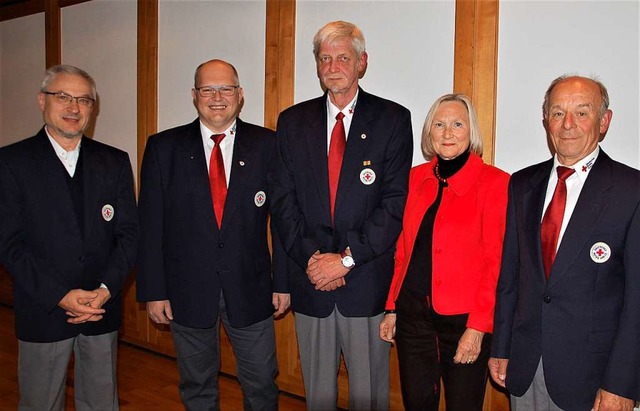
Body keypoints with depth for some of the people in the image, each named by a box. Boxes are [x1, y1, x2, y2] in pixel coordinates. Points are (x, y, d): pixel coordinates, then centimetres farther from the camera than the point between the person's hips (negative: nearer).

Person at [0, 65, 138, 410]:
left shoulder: (115, 162, 5)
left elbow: (128, 233, 3)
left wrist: (106, 288, -11)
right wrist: (61, 296, -15)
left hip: (103, 309, 2)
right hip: (42, 312, -2)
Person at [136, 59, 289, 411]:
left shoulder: (267, 145, -2)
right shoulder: (163, 147, -1)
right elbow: (150, 225, -1)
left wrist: (283, 282, -2)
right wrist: (153, 291, -4)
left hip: (250, 289, 0)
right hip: (187, 290, 1)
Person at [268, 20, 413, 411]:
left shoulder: (393, 119, -1)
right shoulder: (293, 121, 8)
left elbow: (396, 202, -8)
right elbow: (283, 200, 3)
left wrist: (347, 258, -13)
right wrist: (310, 258, -10)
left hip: (367, 280, -2)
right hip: (310, 279, 3)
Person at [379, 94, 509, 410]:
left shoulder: (495, 182, -7)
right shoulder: (417, 177, 7)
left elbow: (496, 261, -10)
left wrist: (478, 326, -14)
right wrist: (392, 307, 8)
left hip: (464, 318, -4)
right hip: (412, 312, 4)